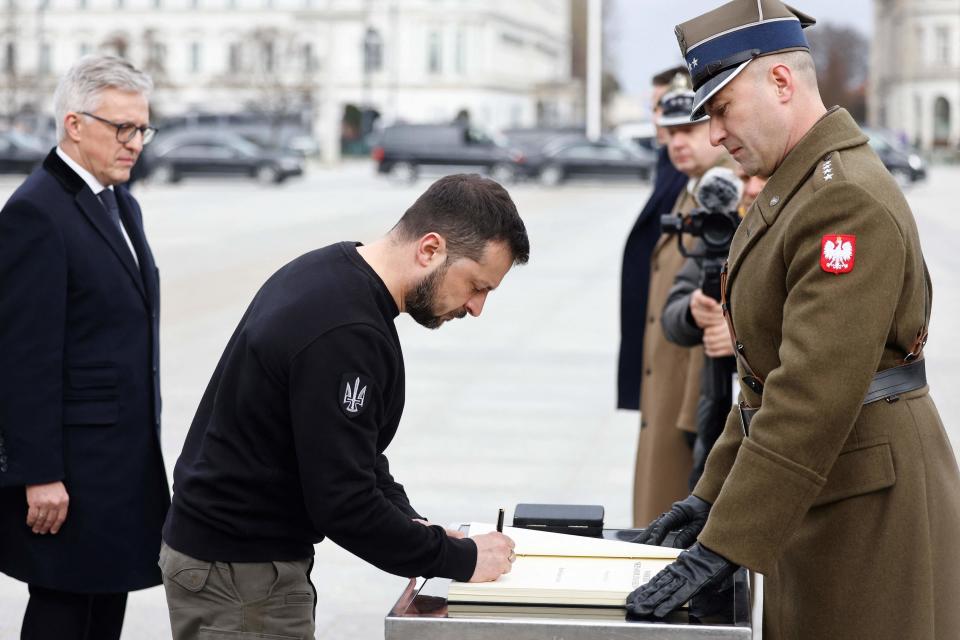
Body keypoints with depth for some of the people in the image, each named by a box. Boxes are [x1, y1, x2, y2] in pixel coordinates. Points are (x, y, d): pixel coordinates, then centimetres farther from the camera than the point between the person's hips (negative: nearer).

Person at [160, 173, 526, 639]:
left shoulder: (329, 274, 3)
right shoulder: (345, 332, -28)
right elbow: (344, 505, -27)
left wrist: (411, 522, 4)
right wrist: (460, 559, -15)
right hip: (240, 572, -10)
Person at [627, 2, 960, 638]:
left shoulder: (849, 198, -20)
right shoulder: (793, 190, 14)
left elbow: (817, 394, -26)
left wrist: (722, 547, -27)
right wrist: (714, 493, 16)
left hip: (869, 506, -9)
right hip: (814, 495, 9)